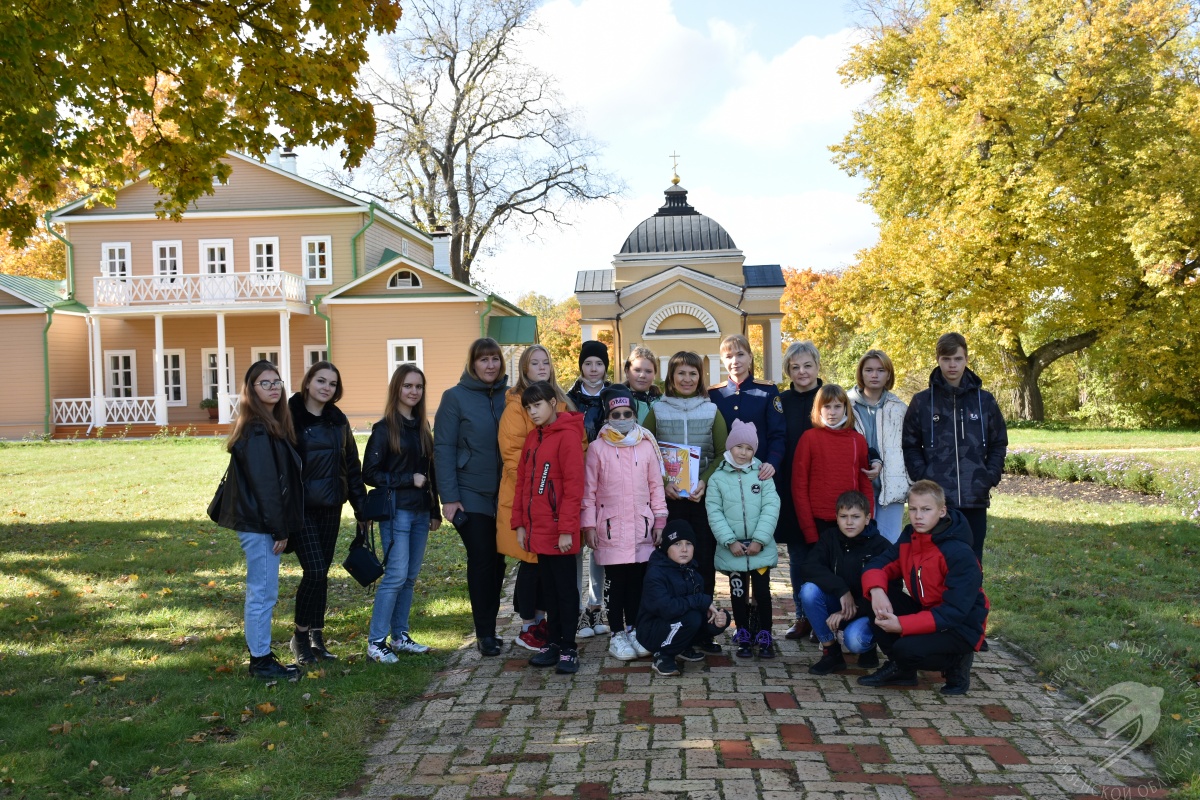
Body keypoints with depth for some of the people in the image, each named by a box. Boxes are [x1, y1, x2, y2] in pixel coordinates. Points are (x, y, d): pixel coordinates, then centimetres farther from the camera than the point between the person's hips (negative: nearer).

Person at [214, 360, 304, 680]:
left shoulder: (271, 426, 13)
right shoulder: (257, 430, -16)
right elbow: (264, 483, -19)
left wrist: (281, 526, 14)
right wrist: (279, 529, -17)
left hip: (260, 523, 10)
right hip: (260, 525, -10)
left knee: (261, 593, 16)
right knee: (263, 593, -1)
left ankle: (261, 655, 25)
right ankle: (261, 661, 8)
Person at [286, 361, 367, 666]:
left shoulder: (338, 420, 10)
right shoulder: (290, 417, -6)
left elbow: (352, 464, 14)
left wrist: (361, 504, 10)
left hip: (330, 506, 5)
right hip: (301, 506, -5)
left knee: (321, 572, 9)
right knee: (315, 570, -11)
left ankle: (316, 637, 20)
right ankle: (300, 636, 6)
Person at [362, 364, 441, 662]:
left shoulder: (422, 427, 12)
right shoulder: (385, 429, -6)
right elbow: (370, 473, -8)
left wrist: (434, 511, 14)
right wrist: (408, 479, -14)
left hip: (420, 512, 6)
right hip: (396, 511, -6)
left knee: (411, 576, 9)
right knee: (396, 575, -9)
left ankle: (400, 636, 20)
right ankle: (376, 642, 0)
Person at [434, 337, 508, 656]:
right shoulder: (455, 397, -4)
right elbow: (443, 448, -7)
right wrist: (449, 497, -12)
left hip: (505, 495, 4)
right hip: (472, 495, -3)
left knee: (497, 561, 9)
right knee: (481, 560, -1)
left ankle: (490, 627, 22)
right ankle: (484, 633, 11)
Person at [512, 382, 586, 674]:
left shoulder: (567, 435, -11)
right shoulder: (532, 437, 12)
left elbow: (574, 485, -16)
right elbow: (522, 482, 13)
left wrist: (567, 529, -19)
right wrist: (520, 523, 8)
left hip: (559, 530, -7)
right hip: (537, 529, 7)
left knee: (565, 588, 3)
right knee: (548, 587, 15)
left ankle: (568, 648, 12)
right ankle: (553, 642, 25)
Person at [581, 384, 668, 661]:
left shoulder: (646, 446, 4)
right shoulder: (597, 448, -2)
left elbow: (656, 486, 8)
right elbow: (588, 491, -1)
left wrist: (660, 521, 5)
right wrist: (589, 526, -4)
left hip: (641, 526, 2)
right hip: (611, 527, -2)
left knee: (638, 579, 7)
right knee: (615, 581, 4)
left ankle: (634, 629, 22)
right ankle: (617, 634, 16)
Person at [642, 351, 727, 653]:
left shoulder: (711, 410, 8)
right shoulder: (657, 411, 7)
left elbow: (723, 454, 4)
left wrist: (705, 482, -11)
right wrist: (663, 482, -10)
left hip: (704, 496, 1)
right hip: (669, 497, -1)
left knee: (705, 560, 0)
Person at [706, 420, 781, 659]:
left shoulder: (762, 475, 0)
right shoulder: (717, 478, 0)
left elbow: (771, 507, -7)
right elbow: (714, 513, -5)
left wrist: (760, 539, -14)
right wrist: (730, 541, -13)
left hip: (760, 548, 0)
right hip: (732, 550, 0)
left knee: (762, 592, 5)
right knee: (738, 594, 11)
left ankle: (764, 637, 18)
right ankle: (744, 638, 22)